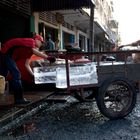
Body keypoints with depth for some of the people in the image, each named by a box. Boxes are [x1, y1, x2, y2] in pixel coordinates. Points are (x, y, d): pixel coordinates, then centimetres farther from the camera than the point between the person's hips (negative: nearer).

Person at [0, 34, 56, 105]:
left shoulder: (30, 50, 14)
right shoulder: (31, 41, -11)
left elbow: (26, 65, 11)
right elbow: (34, 51, -32)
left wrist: (33, 75, 4)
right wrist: (47, 57, -34)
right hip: (6, 52, -11)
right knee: (16, 74, -13)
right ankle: (19, 99, -11)